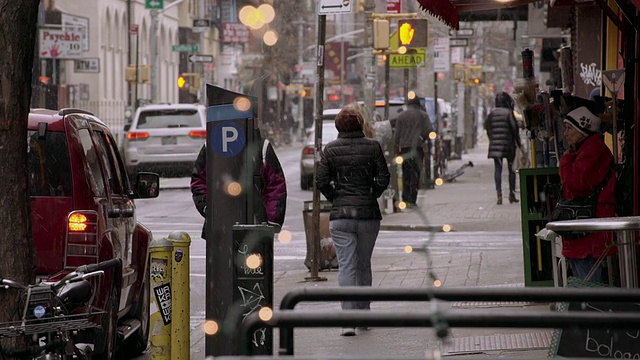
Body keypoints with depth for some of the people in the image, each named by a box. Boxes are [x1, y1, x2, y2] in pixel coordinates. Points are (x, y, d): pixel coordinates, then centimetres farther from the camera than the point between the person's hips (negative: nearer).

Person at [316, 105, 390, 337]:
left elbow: (321, 182, -5)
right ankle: (364, 314, 24)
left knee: (346, 266, -3)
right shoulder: (372, 146, -1)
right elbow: (383, 178, -4)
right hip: (369, 214, 1)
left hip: (340, 215, -1)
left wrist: (335, 199, 11)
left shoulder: (330, 149, -1)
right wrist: (371, 195, 12)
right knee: (364, 265, 16)